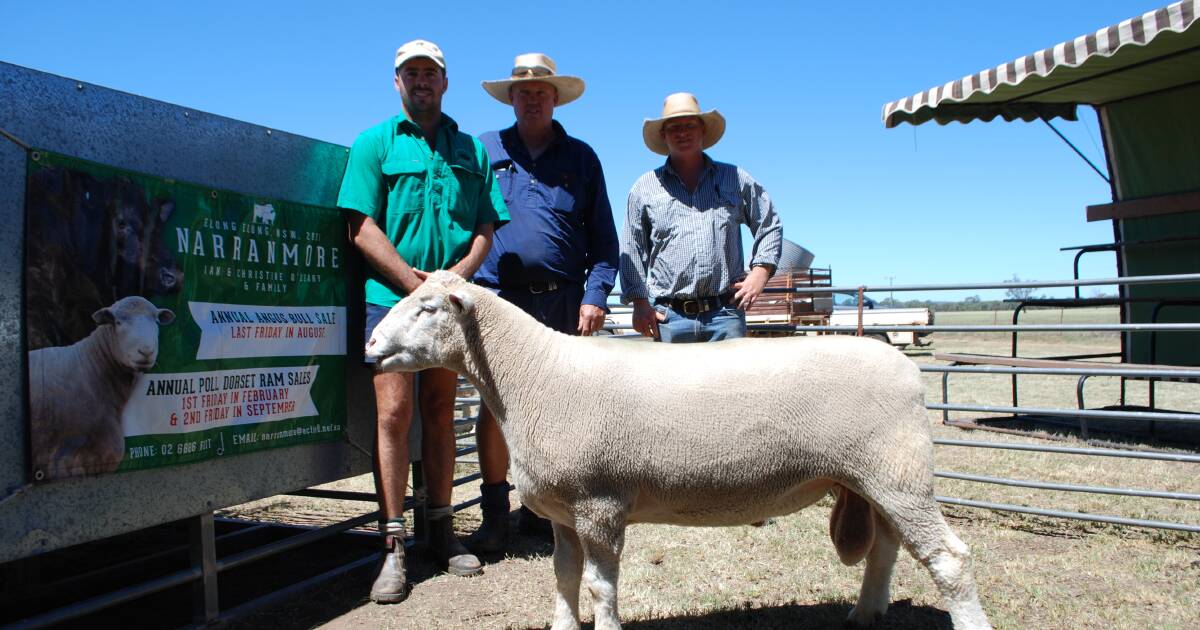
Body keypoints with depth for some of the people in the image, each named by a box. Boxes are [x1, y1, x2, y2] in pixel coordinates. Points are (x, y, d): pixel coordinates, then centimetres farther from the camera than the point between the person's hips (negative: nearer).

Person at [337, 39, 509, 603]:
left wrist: (456, 274, -9)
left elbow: (485, 227, 9)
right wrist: (413, 279, -13)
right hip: (391, 295, -3)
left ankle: (441, 530, 18)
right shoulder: (374, 144, 6)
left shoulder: (470, 150, 14)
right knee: (394, 413, -7)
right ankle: (393, 547, -1)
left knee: (439, 411, 9)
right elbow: (362, 227, -3)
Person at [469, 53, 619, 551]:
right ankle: (495, 514, 7)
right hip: (499, 298, -1)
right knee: (495, 404, -4)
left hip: (563, 301, 2)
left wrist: (595, 295, -2)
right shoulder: (484, 150, 11)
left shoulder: (581, 158, 12)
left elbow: (603, 237, 9)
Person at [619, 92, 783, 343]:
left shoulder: (736, 179, 15)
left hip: (725, 315, 1)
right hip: (669, 317, 0)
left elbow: (770, 226, 20)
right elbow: (631, 250, 11)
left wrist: (760, 272, 5)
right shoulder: (644, 187, 13)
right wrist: (640, 302, 1)